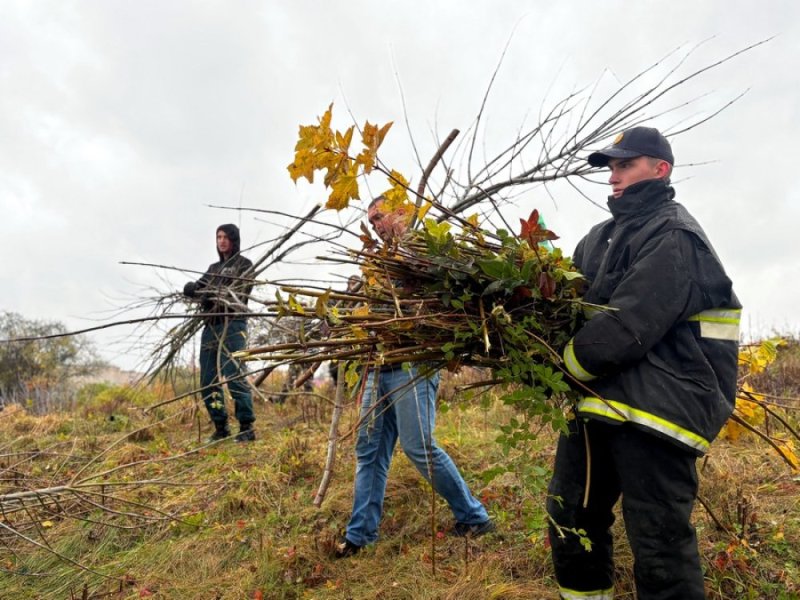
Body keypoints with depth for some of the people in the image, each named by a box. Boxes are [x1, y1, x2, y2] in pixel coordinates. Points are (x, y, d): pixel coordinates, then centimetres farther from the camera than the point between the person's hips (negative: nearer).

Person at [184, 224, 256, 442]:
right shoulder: (214, 268, 25)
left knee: (234, 375, -15)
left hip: (232, 325, -7)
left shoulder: (244, 265, 6)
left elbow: (240, 295, -7)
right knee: (208, 381, 3)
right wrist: (193, 288, -8)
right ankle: (221, 427, 12)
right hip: (211, 325, 7)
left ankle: (247, 427, -11)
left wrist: (215, 295, -17)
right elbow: (191, 288, 15)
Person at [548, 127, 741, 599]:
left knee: (660, 543, -3)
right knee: (571, 522, 16)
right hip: (597, 399, 9)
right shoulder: (603, 236, 19)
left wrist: (562, 364, -11)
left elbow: (630, 325, -20)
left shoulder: (673, 235, -9)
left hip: (654, 406, -9)